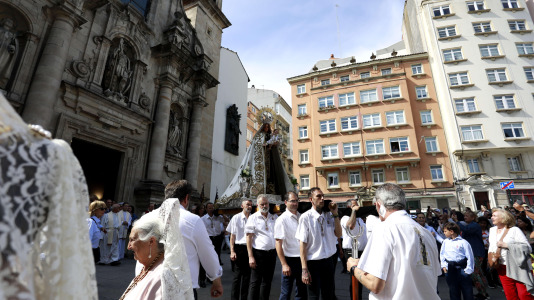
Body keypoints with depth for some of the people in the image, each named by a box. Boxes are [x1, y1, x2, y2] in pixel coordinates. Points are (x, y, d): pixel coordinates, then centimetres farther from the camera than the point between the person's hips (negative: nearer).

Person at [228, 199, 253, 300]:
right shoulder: (236, 218, -2)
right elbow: (232, 236, 0)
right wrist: (232, 251, -6)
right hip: (239, 247, -3)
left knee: (247, 275, 12)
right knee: (237, 275, 2)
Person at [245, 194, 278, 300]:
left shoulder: (274, 217, 8)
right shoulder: (253, 218, -4)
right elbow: (249, 238, -6)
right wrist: (250, 257, -11)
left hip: (272, 252, 4)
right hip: (258, 253, -4)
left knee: (267, 281, 15)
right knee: (255, 282, 2)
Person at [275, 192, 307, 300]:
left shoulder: (301, 217, 4)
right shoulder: (282, 219, -13)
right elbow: (278, 243, -14)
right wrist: (284, 264, -16)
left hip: (303, 259, 6)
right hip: (290, 259, -5)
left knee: (302, 291, 19)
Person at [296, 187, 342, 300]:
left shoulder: (328, 216, 0)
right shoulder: (306, 217, -15)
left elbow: (338, 234, 1)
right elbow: (302, 243, -15)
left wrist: (335, 214, -8)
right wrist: (304, 269, -15)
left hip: (328, 261, 5)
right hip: (313, 262, -5)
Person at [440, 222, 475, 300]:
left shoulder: (463, 242, -10)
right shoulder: (445, 242, 5)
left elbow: (470, 256, -7)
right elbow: (442, 254, 12)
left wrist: (468, 270, -8)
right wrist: (444, 265, 4)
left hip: (462, 269, -4)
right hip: (449, 269, 4)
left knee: (467, 291, 6)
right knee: (453, 291, 13)